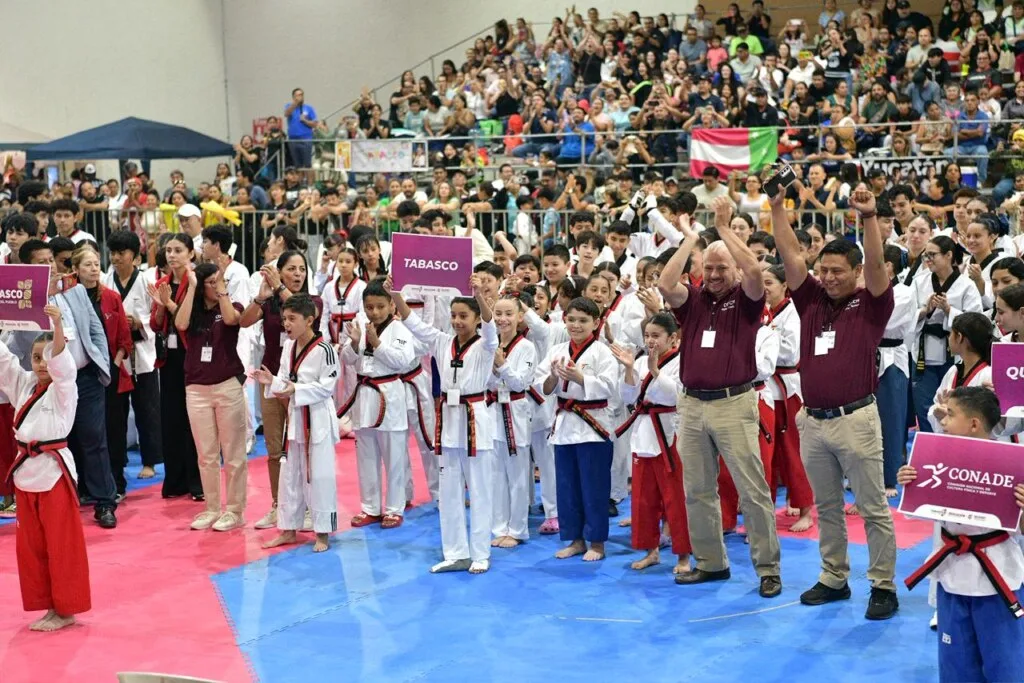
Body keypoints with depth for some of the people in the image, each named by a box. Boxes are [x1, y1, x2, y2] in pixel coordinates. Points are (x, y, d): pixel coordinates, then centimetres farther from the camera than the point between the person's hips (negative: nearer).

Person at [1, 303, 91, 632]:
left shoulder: (64, 388, -5)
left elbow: (62, 363, -23)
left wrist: (58, 325, -39)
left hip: (54, 469, -7)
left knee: (62, 545, -1)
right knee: (31, 546, 11)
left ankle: (66, 608, 7)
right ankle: (47, 606, 21)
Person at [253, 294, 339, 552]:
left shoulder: (323, 349, -16)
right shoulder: (288, 347, 7)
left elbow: (326, 387, -17)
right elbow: (286, 383, 12)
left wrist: (296, 390, -26)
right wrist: (271, 382, -8)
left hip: (318, 420, -8)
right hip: (295, 417, 8)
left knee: (319, 475, 0)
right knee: (290, 474, 14)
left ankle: (322, 533, 11)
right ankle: (288, 529, 25)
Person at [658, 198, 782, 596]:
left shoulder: (747, 300, 0)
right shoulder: (693, 299, 8)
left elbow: (754, 271, -20)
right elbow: (664, 285, -10)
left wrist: (724, 227, -13)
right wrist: (690, 239, -4)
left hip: (734, 403, -4)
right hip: (692, 404, 4)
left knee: (752, 489, -4)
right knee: (697, 490, 11)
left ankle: (768, 568, 4)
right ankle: (710, 562, 24)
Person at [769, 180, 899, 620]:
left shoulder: (870, 305, -1)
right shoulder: (811, 301, 8)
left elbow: (876, 263, -17)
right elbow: (790, 255, 2)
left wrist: (869, 216, -28)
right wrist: (777, 207, -6)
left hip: (856, 419, -5)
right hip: (813, 420, 5)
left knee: (873, 508, 2)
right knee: (826, 507, 15)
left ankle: (884, 586, 8)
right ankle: (834, 579, 26)